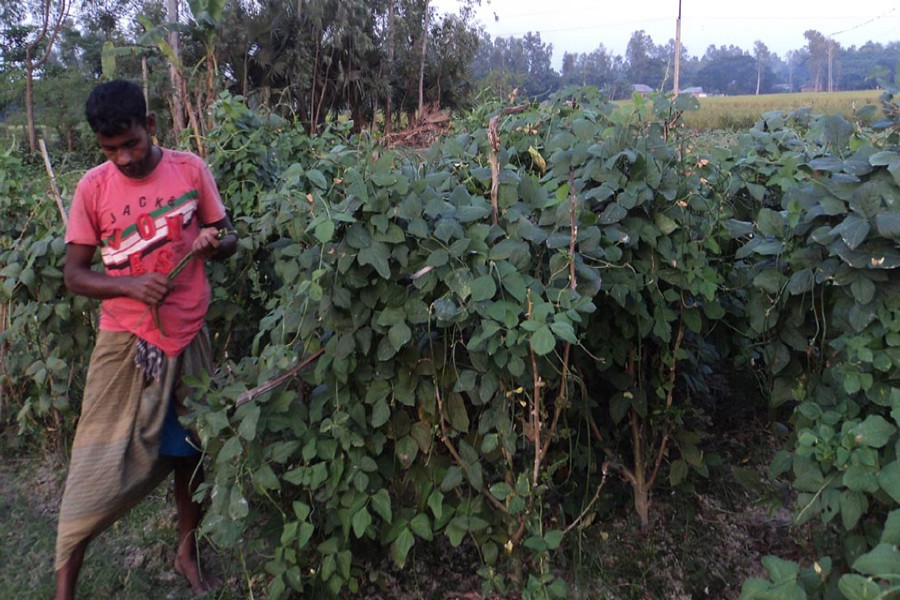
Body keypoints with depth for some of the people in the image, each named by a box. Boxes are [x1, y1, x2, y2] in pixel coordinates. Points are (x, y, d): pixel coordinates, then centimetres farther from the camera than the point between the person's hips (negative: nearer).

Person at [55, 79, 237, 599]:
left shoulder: (191, 169, -3)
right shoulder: (93, 187, -5)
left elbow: (230, 238, 5)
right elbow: (73, 273, -2)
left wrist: (215, 242, -19)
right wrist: (131, 285, -20)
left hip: (188, 336, 2)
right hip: (125, 341, -1)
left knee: (191, 449, 14)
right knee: (98, 467, 1)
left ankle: (188, 552, 36)